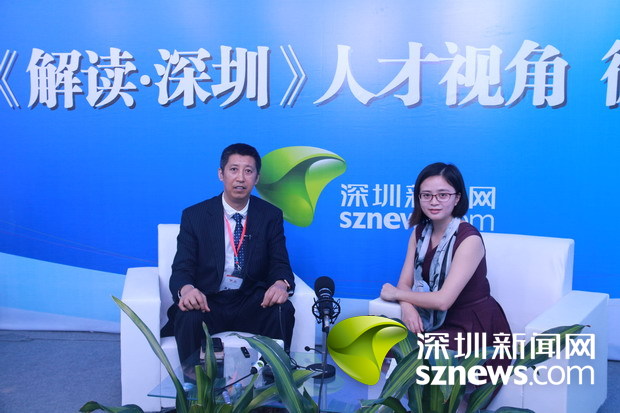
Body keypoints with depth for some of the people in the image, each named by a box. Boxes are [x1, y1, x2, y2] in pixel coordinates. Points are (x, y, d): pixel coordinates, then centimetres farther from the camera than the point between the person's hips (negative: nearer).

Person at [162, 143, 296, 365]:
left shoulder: (271, 216, 5)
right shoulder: (194, 215, 0)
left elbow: (280, 265, 1)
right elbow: (181, 268, -5)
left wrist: (281, 284, -25)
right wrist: (186, 289, -31)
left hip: (251, 303, 1)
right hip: (207, 302, -1)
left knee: (283, 311, -28)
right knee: (189, 318, -33)